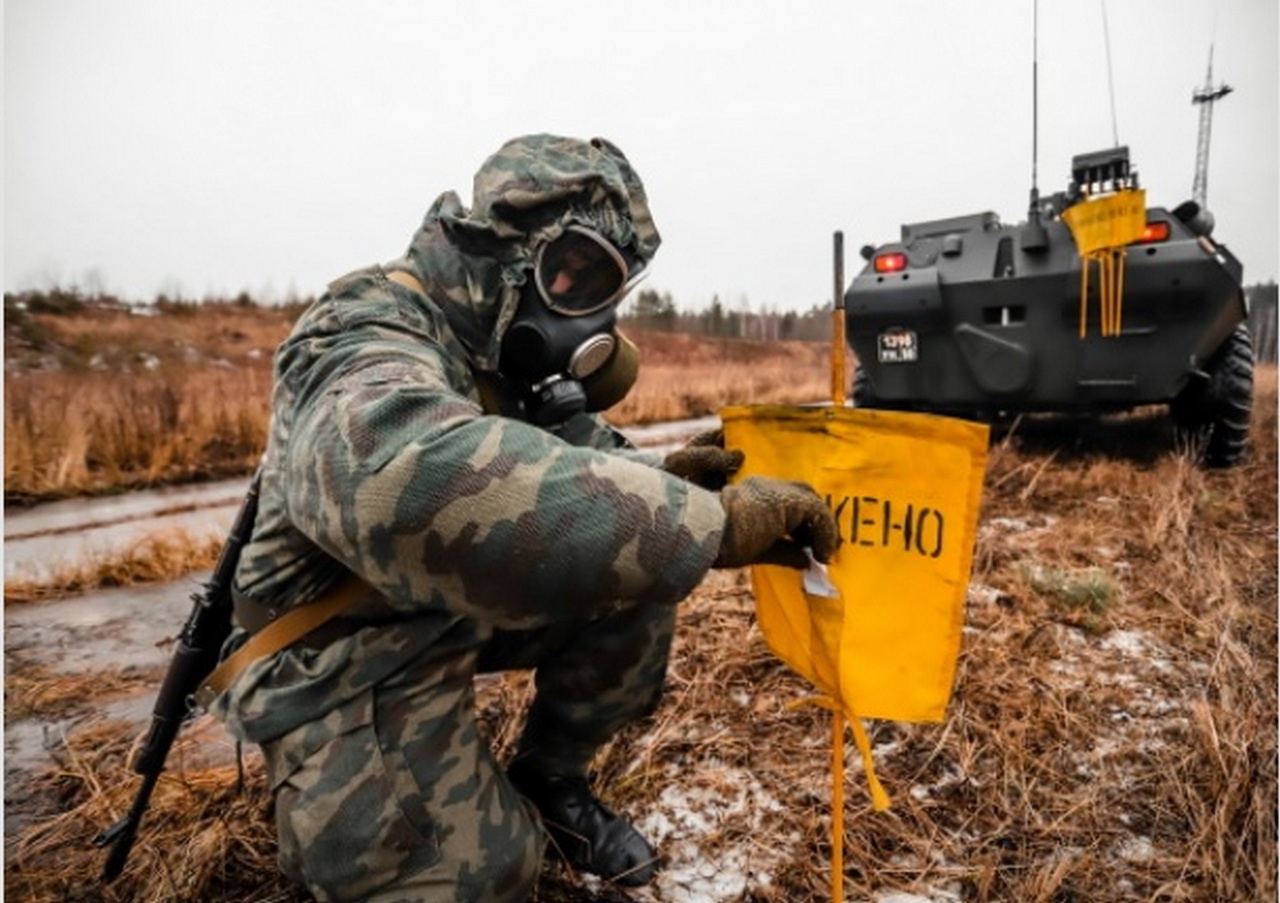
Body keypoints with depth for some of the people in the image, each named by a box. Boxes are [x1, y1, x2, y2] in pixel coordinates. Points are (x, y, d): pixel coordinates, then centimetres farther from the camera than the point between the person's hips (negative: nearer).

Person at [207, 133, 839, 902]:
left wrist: (656, 481, -17)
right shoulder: (365, 354, -28)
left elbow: (570, 449, 6)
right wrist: (714, 520, -48)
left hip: (459, 615, 7)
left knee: (643, 572, -7)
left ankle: (549, 782, 12)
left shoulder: (507, 348, -1)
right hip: (354, 668, -7)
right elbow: (423, 478, -50)